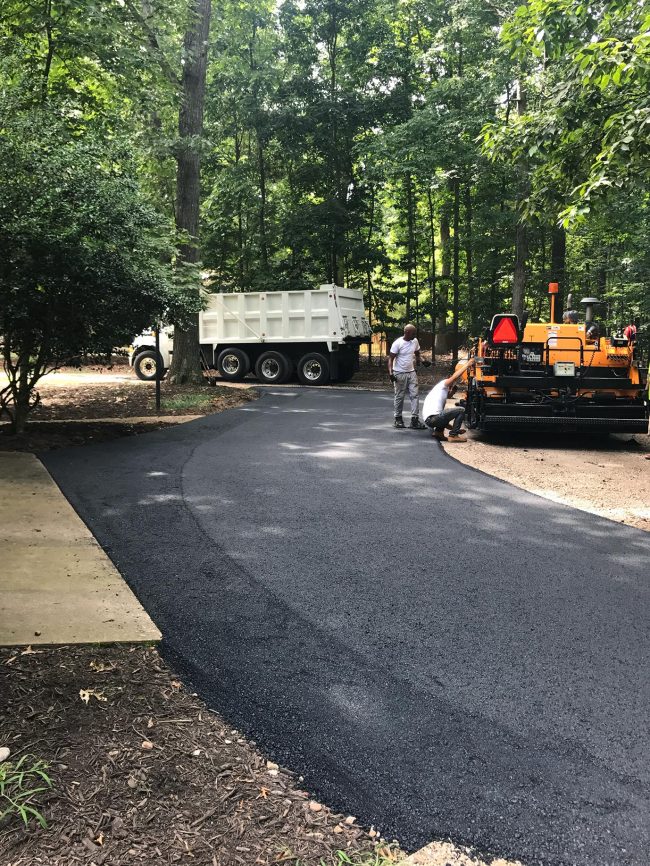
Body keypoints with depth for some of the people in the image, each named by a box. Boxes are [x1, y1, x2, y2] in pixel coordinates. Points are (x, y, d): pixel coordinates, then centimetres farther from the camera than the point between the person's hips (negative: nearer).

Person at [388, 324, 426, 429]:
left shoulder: (415, 341, 3)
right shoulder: (398, 343, -14)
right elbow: (391, 358, -14)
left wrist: (419, 363, 13)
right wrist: (390, 373, -23)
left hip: (411, 373, 5)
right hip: (400, 374, -5)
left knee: (415, 395, -3)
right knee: (399, 397, 4)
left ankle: (415, 419, -3)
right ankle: (398, 418, 19)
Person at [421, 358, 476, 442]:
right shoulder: (442, 386, 9)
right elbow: (454, 377, -7)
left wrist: (454, 428, 26)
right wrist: (467, 365, -1)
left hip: (427, 420, 10)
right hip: (433, 418, -10)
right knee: (461, 410, -4)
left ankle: (438, 432, 17)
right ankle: (453, 436, -4)